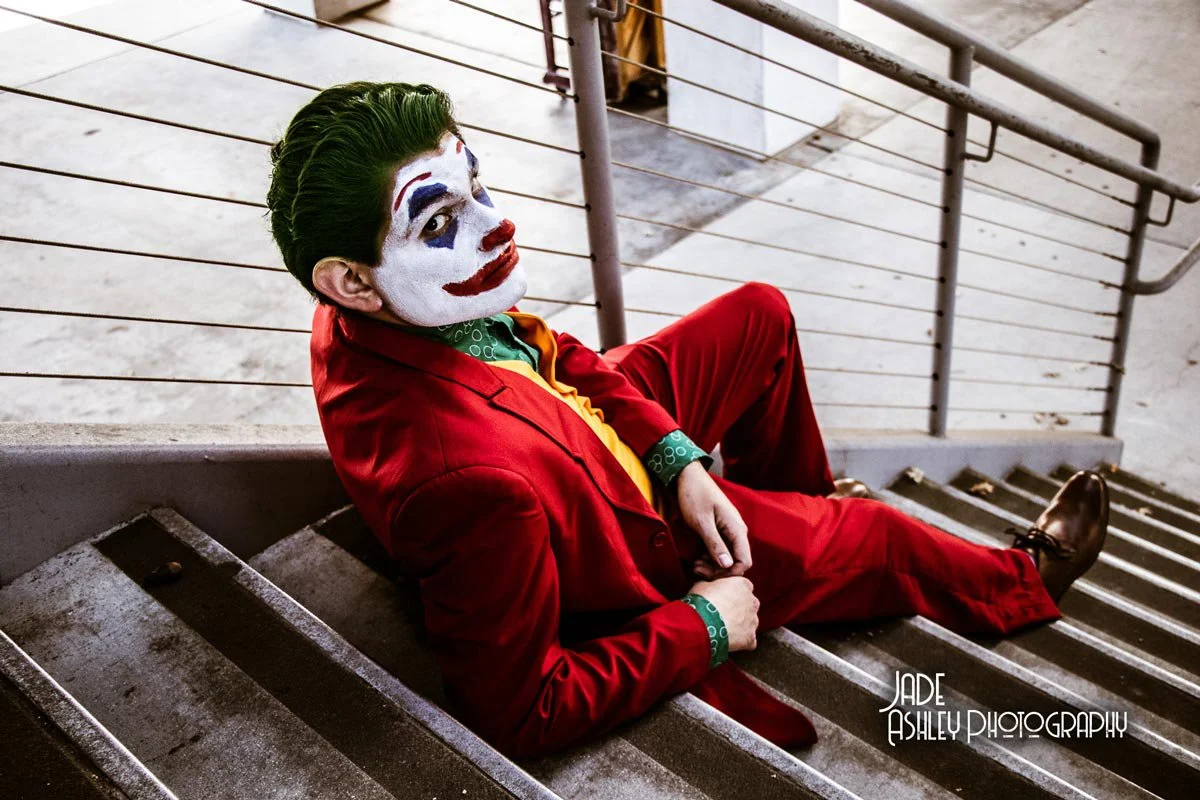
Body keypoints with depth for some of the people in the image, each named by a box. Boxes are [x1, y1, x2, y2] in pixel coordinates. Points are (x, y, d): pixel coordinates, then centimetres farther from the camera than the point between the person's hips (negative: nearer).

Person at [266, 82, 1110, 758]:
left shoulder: (391, 311, -23)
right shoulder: (470, 485, -47)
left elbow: (556, 356, -3)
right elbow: (522, 716, -33)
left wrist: (678, 459, -11)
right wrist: (702, 629, -22)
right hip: (641, 559, -6)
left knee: (760, 313, 17)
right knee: (878, 540, 14)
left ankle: (792, 505, 42)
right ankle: (1024, 581, 48)